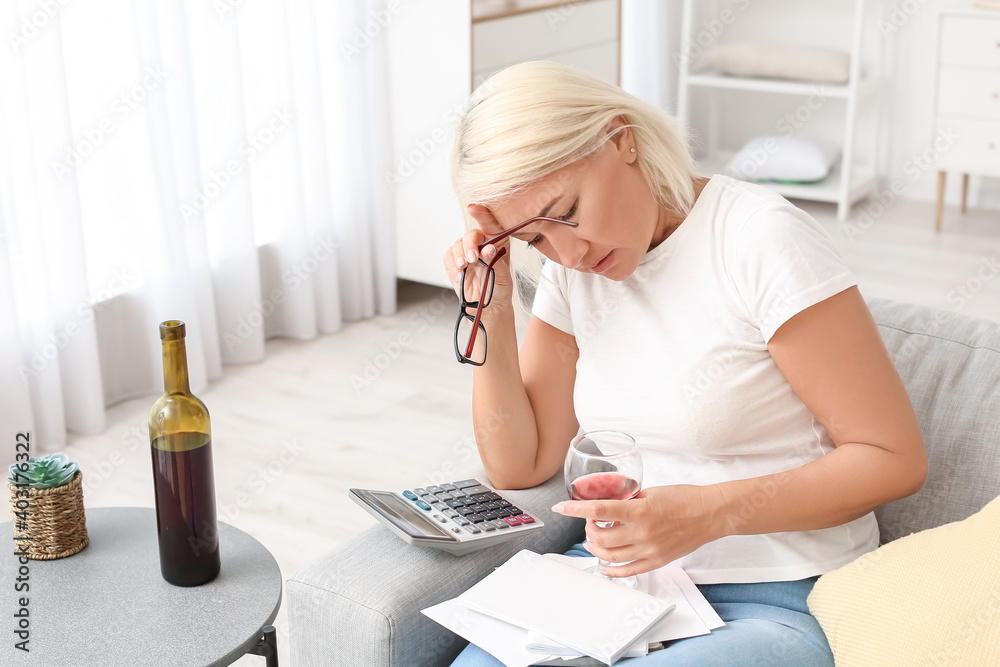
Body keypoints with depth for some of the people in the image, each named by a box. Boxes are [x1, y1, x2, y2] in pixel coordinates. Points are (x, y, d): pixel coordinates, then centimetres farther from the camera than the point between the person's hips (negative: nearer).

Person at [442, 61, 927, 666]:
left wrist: (710, 512, -24)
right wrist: (493, 314, -4)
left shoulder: (760, 238, -14)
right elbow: (519, 466, 9)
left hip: (777, 608, -5)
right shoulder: (571, 268, 6)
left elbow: (895, 458, -13)